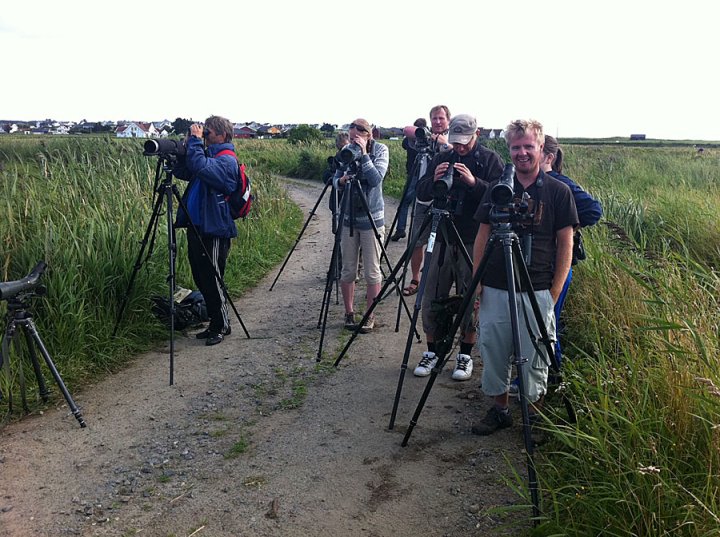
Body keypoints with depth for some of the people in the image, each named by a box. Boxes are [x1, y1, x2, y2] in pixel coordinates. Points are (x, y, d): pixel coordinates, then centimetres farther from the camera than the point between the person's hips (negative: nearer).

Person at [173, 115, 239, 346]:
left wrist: (196, 140, -17)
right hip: (196, 228, 9)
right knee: (201, 280, 13)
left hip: (214, 231, -9)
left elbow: (200, 167, -29)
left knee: (212, 281, -3)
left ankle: (222, 326, 11)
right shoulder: (208, 154, 16)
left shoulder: (227, 160, -11)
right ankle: (215, 324, 25)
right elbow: (180, 171, 15)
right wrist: (187, 145, 4)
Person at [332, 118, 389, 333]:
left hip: (372, 218, -3)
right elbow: (335, 180, 7)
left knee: (372, 272, 1)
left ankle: (370, 315, 13)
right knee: (348, 270, 7)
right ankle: (349, 313, 21)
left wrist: (363, 154, -20)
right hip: (348, 218, 3)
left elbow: (376, 178, -18)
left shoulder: (380, 150, -5)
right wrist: (341, 180, -16)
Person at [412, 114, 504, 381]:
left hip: (474, 241, -3)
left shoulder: (491, 160, 0)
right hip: (443, 238, 3)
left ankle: (465, 355, 17)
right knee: (432, 297, 6)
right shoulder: (441, 159, 10)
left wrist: (474, 182, -23)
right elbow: (420, 194, 6)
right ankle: (432, 351, 21)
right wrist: (434, 180, -13)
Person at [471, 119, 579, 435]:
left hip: (537, 292, -3)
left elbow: (565, 244, 0)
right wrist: (476, 280, 1)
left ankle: (536, 414, 26)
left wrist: (554, 294, -5)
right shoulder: (496, 189, 7)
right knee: (493, 353, 9)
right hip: (494, 290, 3)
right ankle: (499, 409, 28)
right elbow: (483, 236, 10)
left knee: (533, 358, 5)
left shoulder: (558, 192, -1)